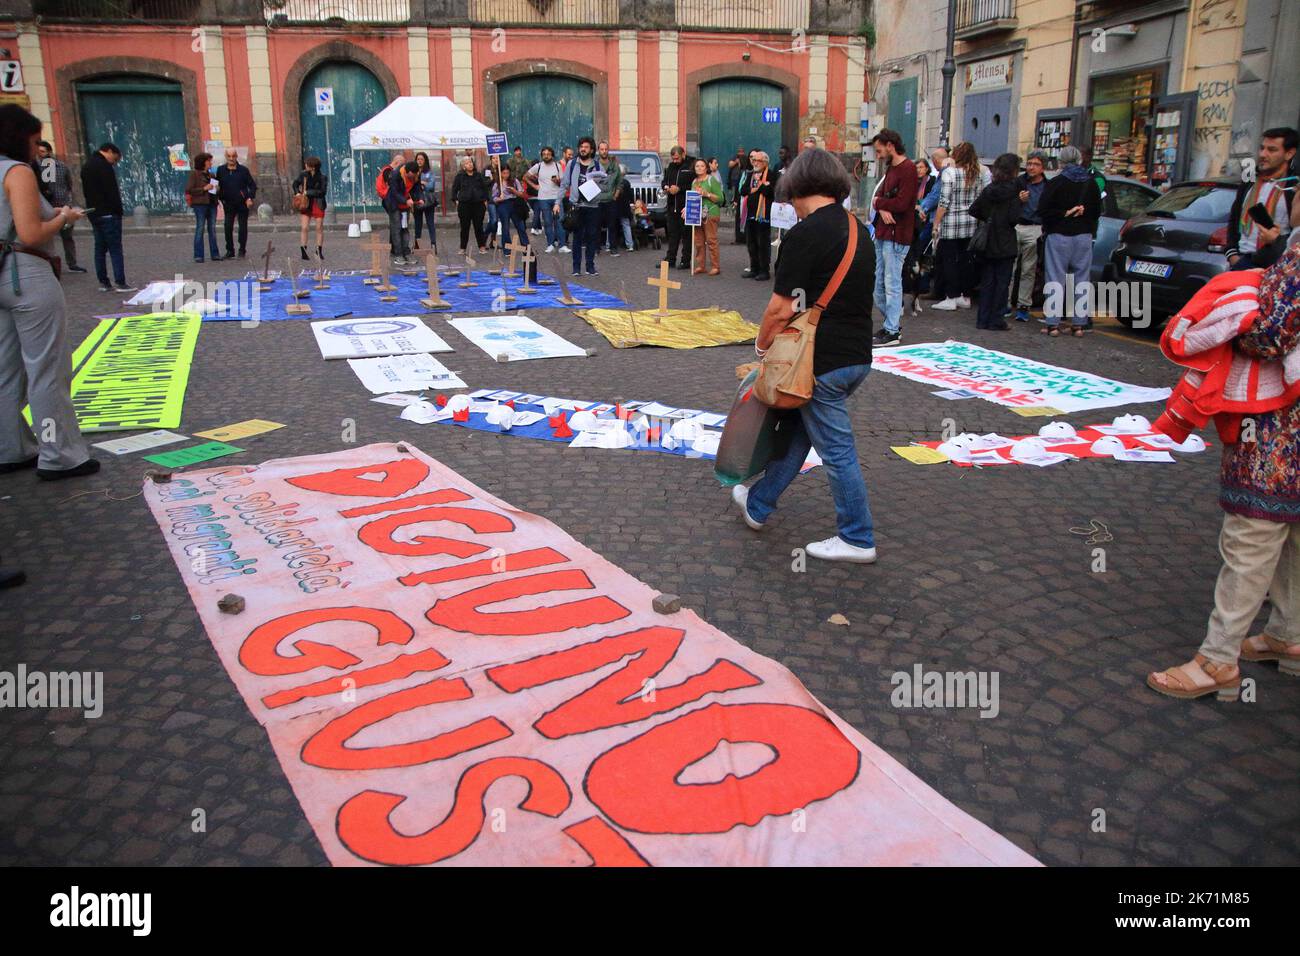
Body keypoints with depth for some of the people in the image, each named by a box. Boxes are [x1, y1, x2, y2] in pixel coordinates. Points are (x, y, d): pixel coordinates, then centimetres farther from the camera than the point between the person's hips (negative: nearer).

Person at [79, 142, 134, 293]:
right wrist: (118, 211, -10)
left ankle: (103, 282, 11)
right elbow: (112, 192, -17)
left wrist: (92, 208, 18)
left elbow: (86, 192, 20)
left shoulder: (86, 166, 18)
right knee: (115, 248, -7)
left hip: (93, 213, 9)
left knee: (100, 248, 10)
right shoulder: (104, 166, -12)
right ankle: (120, 283, -9)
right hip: (108, 214, -9)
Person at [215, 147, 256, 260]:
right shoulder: (221, 170, 4)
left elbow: (253, 185, 2)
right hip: (228, 204, 2)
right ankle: (230, 251, 8)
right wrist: (220, 198, 2)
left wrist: (250, 198, -9)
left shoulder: (243, 170, -2)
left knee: (243, 227, 2)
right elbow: (218, 186, 12)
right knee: (228, 228, -3)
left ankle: (242, 251, 13)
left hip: (243, 204, -2)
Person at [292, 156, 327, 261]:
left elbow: (323, 191, -16)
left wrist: (308, 192, -17)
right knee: (304, 228, -5)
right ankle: (303, 251, -2)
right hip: (306, 204, 2)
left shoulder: (323, 177, -7)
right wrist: (298, 192, -3)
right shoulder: (303, 174, 1)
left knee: (319, 228, 5)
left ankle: (319, 251, 18)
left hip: (318, 204, -1)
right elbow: (295, 184, 15)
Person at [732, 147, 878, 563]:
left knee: (836, 448, 3)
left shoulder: (804, 235, -16)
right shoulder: (858, 229, 10)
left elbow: (780, 310, -16)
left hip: (823, 359, -9)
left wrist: (762, 345, 1)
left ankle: (858, 539, 16)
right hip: (859, 353, 9)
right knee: (798, 428, 20)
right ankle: (758, 505, 35)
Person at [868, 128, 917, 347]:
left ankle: (892, 332, -2)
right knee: (879, 282, 14)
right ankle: (892, 322, 25)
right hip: (882, 234, 10)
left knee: (892, 283, -7)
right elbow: (879, 195, 13)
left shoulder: (907, 169, -13)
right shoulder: (890, 168, 19)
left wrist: (879, 203, -4)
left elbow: (901, 203, -20)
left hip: (896, 236, -10)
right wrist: (883, 209, -9)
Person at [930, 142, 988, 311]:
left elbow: (944, 202, -12)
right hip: (971, 223, 5)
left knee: (949, 260, 0)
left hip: (951, 222, -5)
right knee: (966, 259, 11)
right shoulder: (979, 173, 6)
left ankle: (951, 298, -1)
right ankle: (965, 297, 15)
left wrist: (936, 223, -6)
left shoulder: (949, 172, -10)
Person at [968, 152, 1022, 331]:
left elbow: (974, 210, 4)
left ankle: (983, 319, 13)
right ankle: (996, 320, 3)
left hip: (987, 243, 5)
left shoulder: (988, 189, 3)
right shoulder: (1013, 190, -11)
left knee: (986, 282, 11)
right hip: (1005, 244, -5)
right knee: (1002, 282, 2)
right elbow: (1014, 218, -16)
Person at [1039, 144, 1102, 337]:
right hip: (1084, 236, 4)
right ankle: (1079, 324, 8)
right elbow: (1097, 211, 9)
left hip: (1058, 236, -4)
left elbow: (1043, 210, -15)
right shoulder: (1091, 183, 6)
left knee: (1056, 279, 0)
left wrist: (1065, 213, -6)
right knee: (1082, 280, 7)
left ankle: (1053, 323, -3)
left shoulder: (1054, 183, -8)